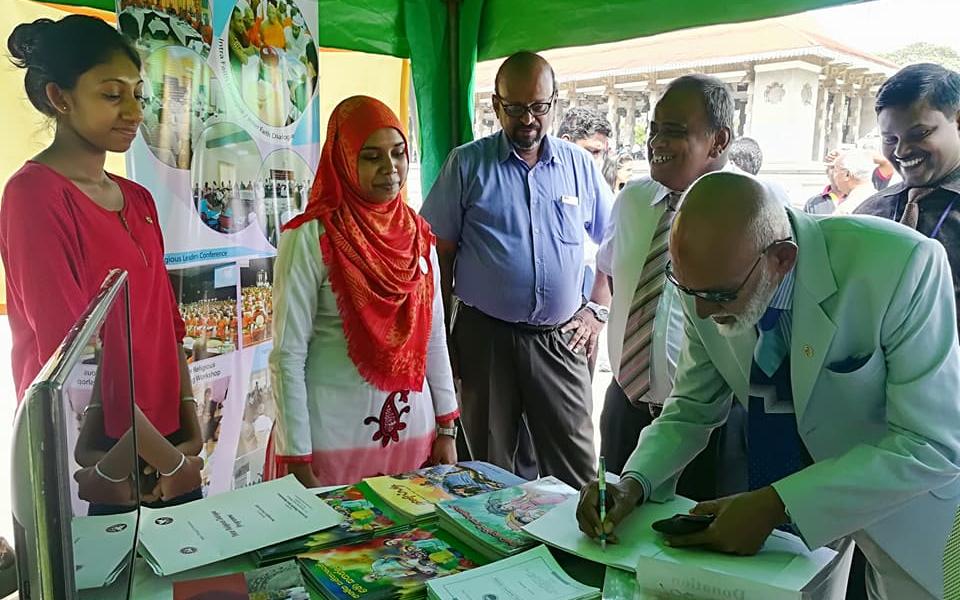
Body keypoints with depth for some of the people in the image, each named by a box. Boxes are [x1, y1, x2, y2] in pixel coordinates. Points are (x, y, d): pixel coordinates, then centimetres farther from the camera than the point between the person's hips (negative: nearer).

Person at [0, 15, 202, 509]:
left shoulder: (138, 200, 9)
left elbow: (165, 322, 9)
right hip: (92, 457, -6)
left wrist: (189, 429, -2)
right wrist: (168, 460, -15)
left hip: (168, 444, 7)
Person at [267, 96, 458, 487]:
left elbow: (435, 339, 8)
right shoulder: (311, 238, -12)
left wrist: (446, 429, 7)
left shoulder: (418, 234, 3)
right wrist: (298, 462, -12)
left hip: (413, 430, 5)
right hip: (334, 438, -5)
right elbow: (288, 356, -12)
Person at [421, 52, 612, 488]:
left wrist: (598, 311, 5)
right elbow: (440, 251, 1)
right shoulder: (467, 164, 1)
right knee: (489, 469, 12)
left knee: (577, 471, 6)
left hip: (561, 338, 2)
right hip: (484, 335, -1)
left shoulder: (579, 166, 7)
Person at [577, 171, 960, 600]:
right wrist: (634, 483, -21)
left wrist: (774, 505, -35)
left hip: (906, 505, -3)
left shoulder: (900, 265, -32)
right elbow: (692, 406, -4)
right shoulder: (710, 278, -17)